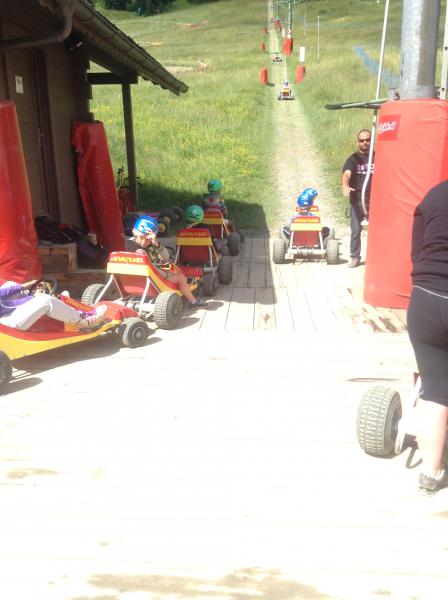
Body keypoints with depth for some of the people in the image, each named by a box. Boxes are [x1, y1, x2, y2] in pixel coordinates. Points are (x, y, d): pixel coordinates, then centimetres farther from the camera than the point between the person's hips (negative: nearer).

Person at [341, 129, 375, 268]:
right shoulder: (353, 159, 1)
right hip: (357, 200, -2)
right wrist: (345, 186, -37)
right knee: (356, 230, 0)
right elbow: (346, 174, -17)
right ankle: (355, 257, 9)